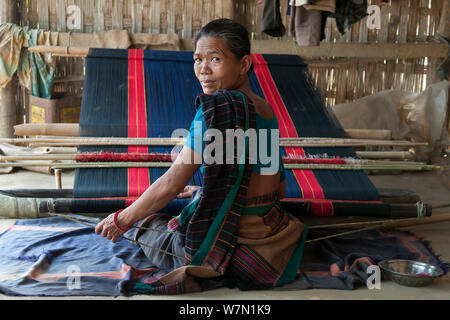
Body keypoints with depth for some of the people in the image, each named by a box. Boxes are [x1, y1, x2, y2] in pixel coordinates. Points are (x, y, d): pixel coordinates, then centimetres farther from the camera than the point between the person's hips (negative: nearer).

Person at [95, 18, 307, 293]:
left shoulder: (221, 106, -19)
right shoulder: (267, 110, 6)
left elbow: (172, 183, -19)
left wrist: (124, 219, -3)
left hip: (227, 247, -7)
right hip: (270, 235, 7)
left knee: (150, 222, 21)